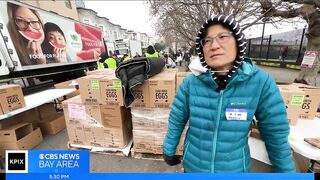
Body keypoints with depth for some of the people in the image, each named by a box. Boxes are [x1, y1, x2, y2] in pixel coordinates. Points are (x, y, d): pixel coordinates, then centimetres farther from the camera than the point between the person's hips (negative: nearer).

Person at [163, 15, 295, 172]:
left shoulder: (261, 82, -18)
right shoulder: (190, 82, -18)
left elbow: (276, 134, -7)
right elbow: (176, 120, -8)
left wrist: (286, 171, 3)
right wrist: (169, 151, 1)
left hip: (235, 168, 1)